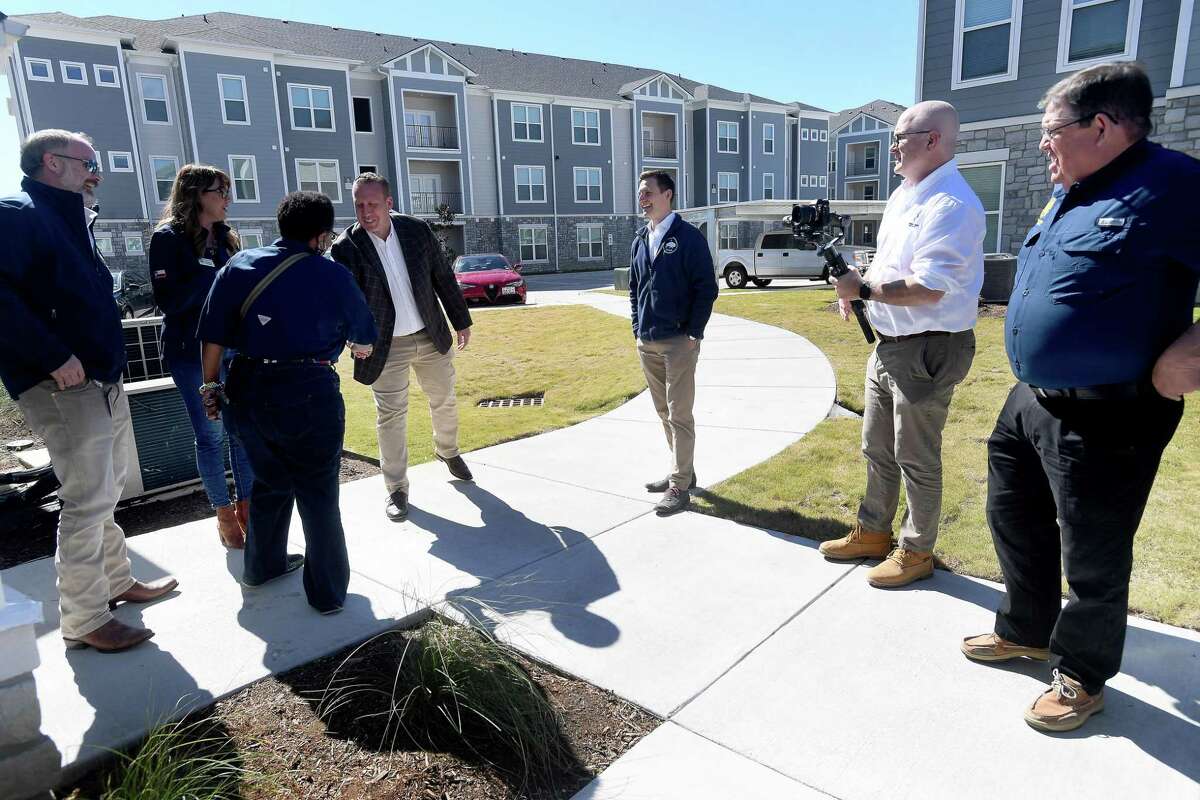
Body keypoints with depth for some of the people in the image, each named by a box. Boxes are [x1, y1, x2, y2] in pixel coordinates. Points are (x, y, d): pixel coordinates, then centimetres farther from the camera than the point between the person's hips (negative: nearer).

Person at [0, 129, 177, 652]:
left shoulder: (69, 221, 18)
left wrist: (108, 358, 10)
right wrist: (54, 358, -25)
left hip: (104, 382, 10)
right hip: (64, 388, -10)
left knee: (106, 492, 19)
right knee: (87, 502, -5)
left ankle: (117, 581, 34)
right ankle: (83, 621, 7)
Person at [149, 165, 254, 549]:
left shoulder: (226, 237, 11)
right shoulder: (169, 237, -6)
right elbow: (169, 300, -14)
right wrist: (214, 276, -16)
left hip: (235, 348, 5)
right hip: (193, 352, -5)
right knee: (211, 434, 2)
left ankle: (245, 504, 19)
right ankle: (224, 514, 17)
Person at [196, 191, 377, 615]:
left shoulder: (239, 266, 5)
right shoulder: (331, 275, -3)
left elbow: (213, 337, 3)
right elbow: (364, 337, 10)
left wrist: (210, 384, 15)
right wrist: (361, 346, 33)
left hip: (248, 390, 4)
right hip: (308, 392, -4)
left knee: (270, 481, 25)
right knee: (318, 494, 10)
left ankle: (263, 565, 43)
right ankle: (328, 591, 19)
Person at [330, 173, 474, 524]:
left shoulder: (417, 230, -6)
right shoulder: (346, 248, -14)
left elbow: (444, 278, 3)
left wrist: (461, 321, 8)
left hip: (431, 336, 3)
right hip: (386, 346, -3)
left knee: (444, 401, 18)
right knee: (391, 416, 1)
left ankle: (447, 451, 47)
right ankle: (397, 489, 16)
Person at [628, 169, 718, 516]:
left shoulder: (689, 237, -7)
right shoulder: (640, 240, 13)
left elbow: (706, 288, -10)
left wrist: (694, 333, -14)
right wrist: (637, 327, 10)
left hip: (678, 341, -7)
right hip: (647, 343, 7)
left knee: (679, 415, -3)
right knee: (664, 413, 14)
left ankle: (680, 487, 3)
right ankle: (681, 471, 29)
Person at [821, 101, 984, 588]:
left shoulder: (952, 205, -19)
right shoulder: (903, 196, 12)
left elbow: (927, 289, -27)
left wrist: (863, 289, -17)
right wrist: (857, 289, 1)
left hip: (925, 352, -9)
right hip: (888, 346, 10)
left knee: (916, 459, 5)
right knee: (877, 449, 19)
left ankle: (916, 551, 22)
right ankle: (872, 533, 35)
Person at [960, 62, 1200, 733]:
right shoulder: (1069, 194, 10)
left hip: (1105, 420, -9)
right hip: (1030, 400, 9)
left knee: (1092, 560, 7)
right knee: (1015, 521, 21)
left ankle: (1082, 677, 29)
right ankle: (1026, 632, 42)